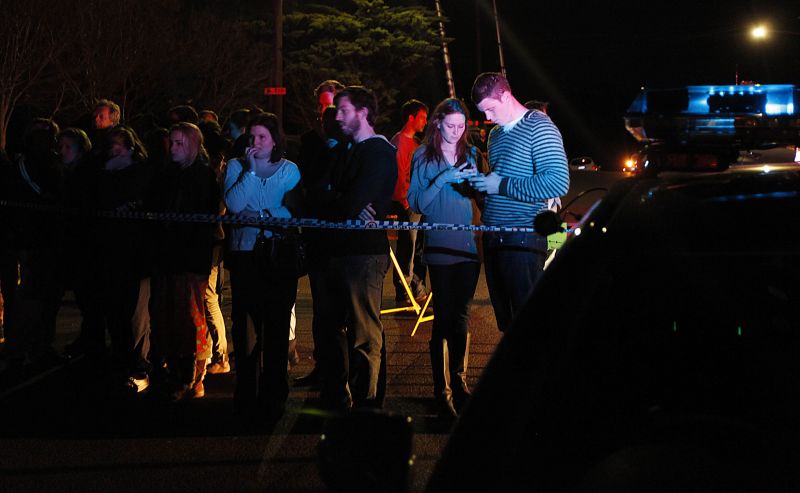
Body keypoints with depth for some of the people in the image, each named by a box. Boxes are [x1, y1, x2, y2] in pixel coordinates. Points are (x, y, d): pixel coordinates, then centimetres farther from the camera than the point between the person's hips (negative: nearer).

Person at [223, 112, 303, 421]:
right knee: (246, 324, -1)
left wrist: (261, 216, -11)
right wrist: (250, 170, -8)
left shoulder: (289, 170, 9)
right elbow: (233, 204, -8)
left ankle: (273, 393, 6)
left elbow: (293, 208, -1)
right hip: (245, 253, 0)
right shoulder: (236, 167, 9)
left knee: (277, 325, -2)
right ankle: (247, 393, 8)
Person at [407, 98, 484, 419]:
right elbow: (416, 203, -6)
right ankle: (442, 391, 2)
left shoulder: (472, 154, 10)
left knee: (461, 316, 10)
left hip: (469, 245, 3)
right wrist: (442, 180, -17)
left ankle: (458, 380, 23)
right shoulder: (423, 157, 1)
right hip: (440, 247, -3)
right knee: (443, 317, -4)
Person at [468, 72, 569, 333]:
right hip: (493, 238, 8)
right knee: (505, 319, 11)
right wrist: (480, 181, 6)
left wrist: (501, 185, -15)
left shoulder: (538, 126, -8)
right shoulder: (496, 134, 19)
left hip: (523, 240, -8)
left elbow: (558, 182, -19)